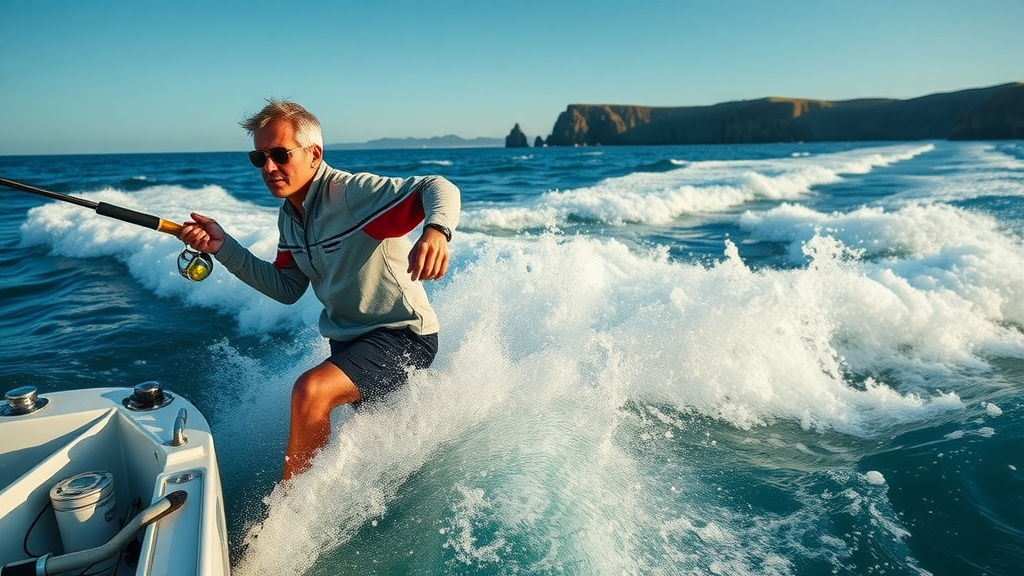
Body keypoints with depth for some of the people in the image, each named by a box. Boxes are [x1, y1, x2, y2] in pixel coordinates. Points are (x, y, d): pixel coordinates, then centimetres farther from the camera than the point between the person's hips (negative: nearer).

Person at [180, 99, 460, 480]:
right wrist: (223, 248, -3)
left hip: (401, 337, -9)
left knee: (310, 391, -27)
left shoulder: (353, 193, -23)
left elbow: (439, 188, -32)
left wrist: (437, 231, -54)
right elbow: (287, 288, 6)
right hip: (349, 342, 9)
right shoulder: (290, 216, 2)